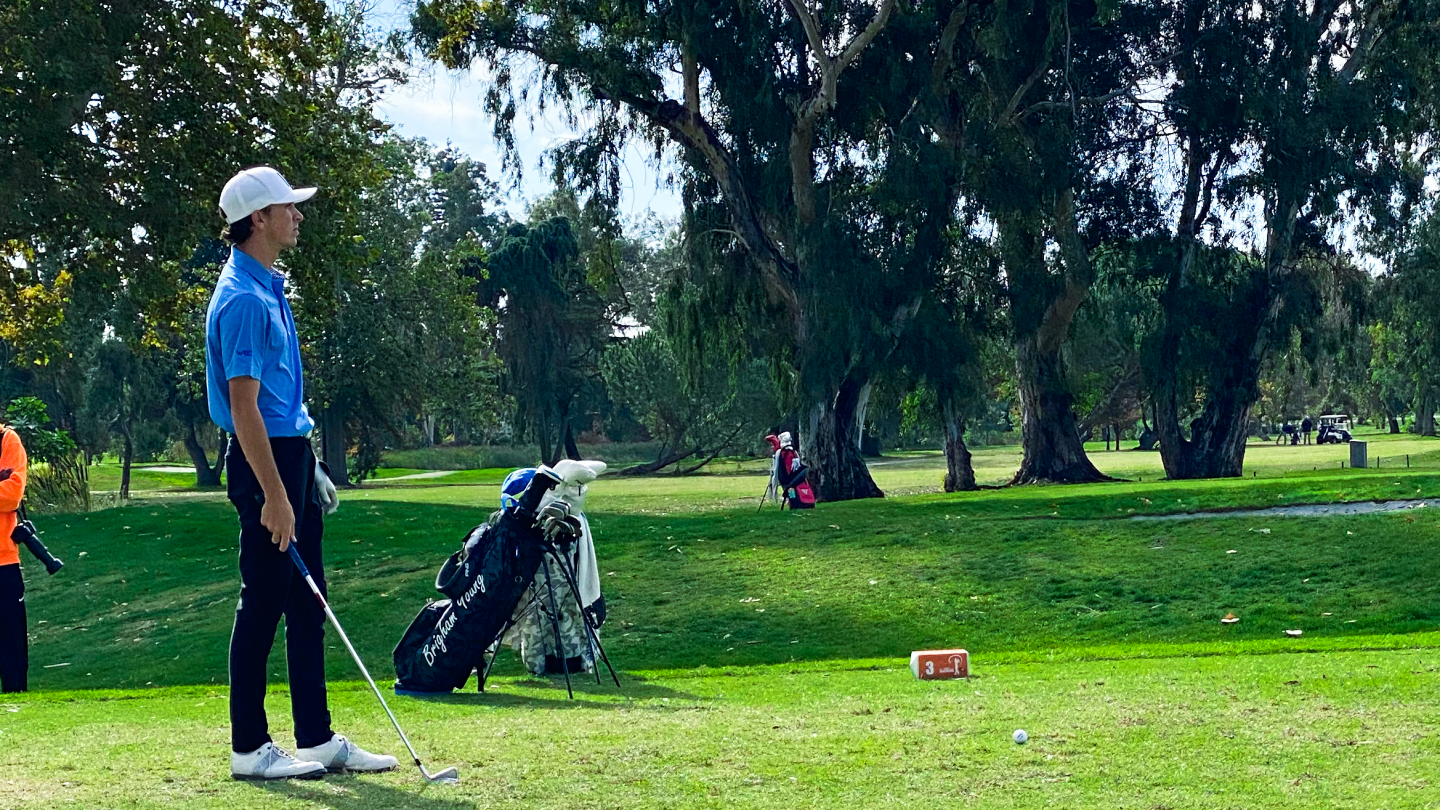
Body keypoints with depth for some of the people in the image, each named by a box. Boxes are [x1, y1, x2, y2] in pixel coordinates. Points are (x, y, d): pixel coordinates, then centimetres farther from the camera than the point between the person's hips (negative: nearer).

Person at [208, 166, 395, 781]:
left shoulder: (269, 287, 15)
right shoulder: (242, 298, -17)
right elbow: (243, 406, -21)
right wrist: (272, 494, -24)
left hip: (291, 453, 10)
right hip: (263, 460, -10)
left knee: (307, 606, 11)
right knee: (262, 606, -3)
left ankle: (317, 739, 18)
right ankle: (248, 748, 7)